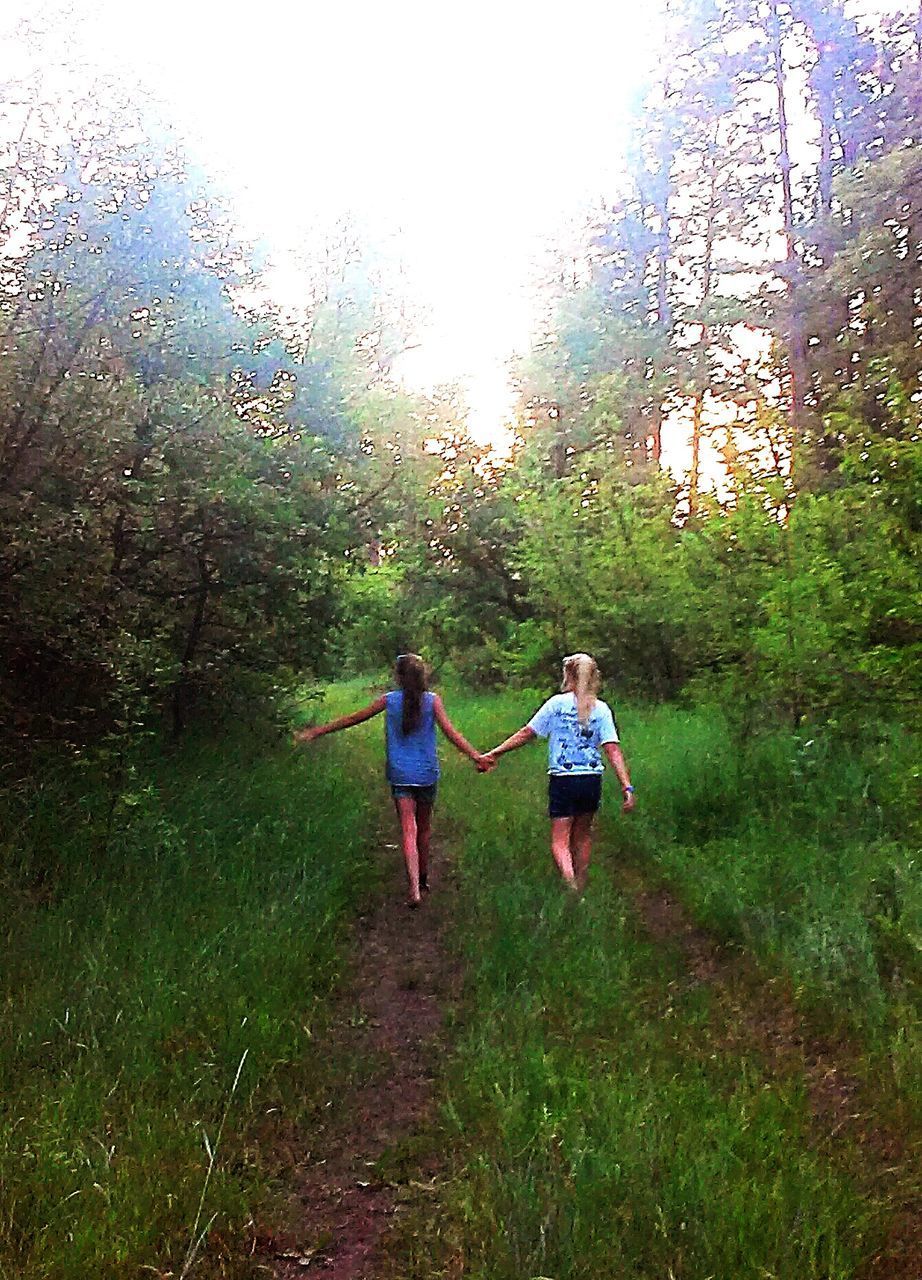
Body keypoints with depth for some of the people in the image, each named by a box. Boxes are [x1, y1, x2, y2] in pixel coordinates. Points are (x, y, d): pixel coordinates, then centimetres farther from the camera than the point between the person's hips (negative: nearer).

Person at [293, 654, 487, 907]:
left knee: (408, 830, -4)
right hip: (427, 774, 1)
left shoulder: (389, 700, -2)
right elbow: (450, 732, -14)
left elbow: (351, 719, 2)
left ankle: (414, 889, -17)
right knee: (424, 827, 18)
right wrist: (476, 756, -14)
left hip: (400, 775, -1)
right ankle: (423, 879, 34)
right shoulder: (432, 700, -4)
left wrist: (315, 732, 10)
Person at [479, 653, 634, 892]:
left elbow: (527, 733, -3)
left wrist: (493, 753, 4)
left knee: (560, 840, 1)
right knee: (583, 834, 21)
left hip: (562, 780, -3)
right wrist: (627, 787, -10)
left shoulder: (557, 703, -3)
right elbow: (613, 750, -8)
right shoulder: (601, 709, 1)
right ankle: (581, 887, 30)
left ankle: (570, 883, -24)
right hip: (592, 780, 3)